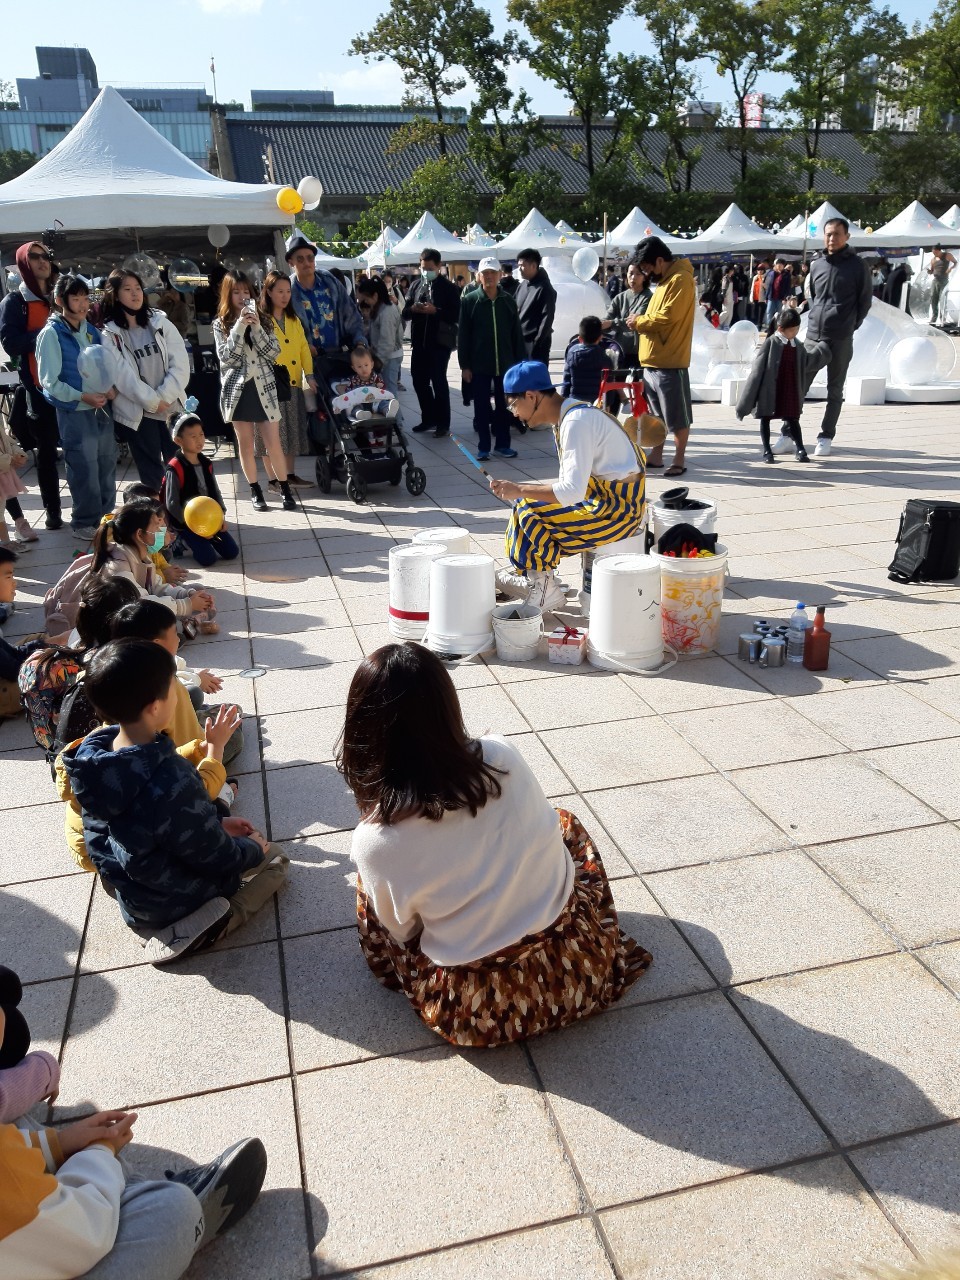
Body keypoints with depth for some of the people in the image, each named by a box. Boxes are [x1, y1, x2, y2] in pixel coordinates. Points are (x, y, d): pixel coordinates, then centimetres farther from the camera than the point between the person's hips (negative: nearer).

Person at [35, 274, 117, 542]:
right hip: (74, 413, -6)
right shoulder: (51, 334, -11)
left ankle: (106, 514, 30)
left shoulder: (90, 330, 7)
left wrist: (110, 387, -5)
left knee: (107, 463, 14)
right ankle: (84, 522, 14)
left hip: (102, 408, 6)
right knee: (85, 469, 0)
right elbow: (49, 381, -13)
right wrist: (83, 397, -20)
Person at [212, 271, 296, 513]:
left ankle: (286, 490, 9)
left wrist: (256, 327, -14)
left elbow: (274, 353, -3)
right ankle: (255, 491, 17)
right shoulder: (221, 324, 2)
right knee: (245, 445, 6)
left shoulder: (263, 319, 6)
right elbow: (226, 358, -10)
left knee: (274, 444, -1)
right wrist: (240, 326, -15)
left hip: (263, 387, 0)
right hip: (237, 389, 0)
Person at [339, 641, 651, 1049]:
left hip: (474, 1014, -2)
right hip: (576, 970, 2)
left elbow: (402, 932, -3)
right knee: (565, 825, 27)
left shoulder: (375, 842, -21)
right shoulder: (503, 756, -15)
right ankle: (609, 950, 33)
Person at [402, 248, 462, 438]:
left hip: (440, 342, -6)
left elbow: (455, 316, -10)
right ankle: (428, 419, 24)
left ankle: (443, 423, 6)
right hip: (419, 341, 6)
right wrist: (412, 309, -10)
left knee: (438, 381, -3)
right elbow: (405, 313, 12)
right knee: (418, 380, 10)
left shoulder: (449, 287, -3)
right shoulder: (415, 285, 12)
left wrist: (435, 311, -22)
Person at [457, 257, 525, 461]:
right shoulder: (469, 301, -1)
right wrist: (464, 365, -6)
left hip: (505, 364, 2)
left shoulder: (508, 301, 5)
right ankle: (483, 447, 12)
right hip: (479, 365, -2)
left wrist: (519, 362, 3)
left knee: (504, 406, 8)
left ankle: (502, 445, 18)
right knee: (481, 407, 4)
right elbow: (463, 336, -2)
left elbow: (516, 335, 7)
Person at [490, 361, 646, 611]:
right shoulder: (566, 417, 9)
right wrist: (522, 490, 5)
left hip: (618, 508, -10)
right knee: (527, 501, 8)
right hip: (604, 495, 10)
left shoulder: (576, 422, -21)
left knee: (530, 512, -14)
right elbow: (572, 481, 15)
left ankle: (546, 592, -3)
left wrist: (520, 491, -19)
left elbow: (572, 491, -28)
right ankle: (526, 574, 10)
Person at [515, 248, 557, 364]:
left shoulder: (545, 288, -10)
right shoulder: (522, 286, 13)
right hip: (520, 341, 8)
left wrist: (538, 342, -19)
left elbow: (547, 317, -15)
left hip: (536, 342, -8)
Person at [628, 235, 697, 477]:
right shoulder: (664, 280, 18)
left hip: (670, 362, -10)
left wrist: (639, 321, -8)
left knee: (677, 416, 0)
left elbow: (668, 317, -21)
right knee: (657, 413, 16)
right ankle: (656, 456, 25)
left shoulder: (680, 279, -13)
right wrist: (641, 323, 3)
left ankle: (679, 461, 6)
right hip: (653, 360, 10)